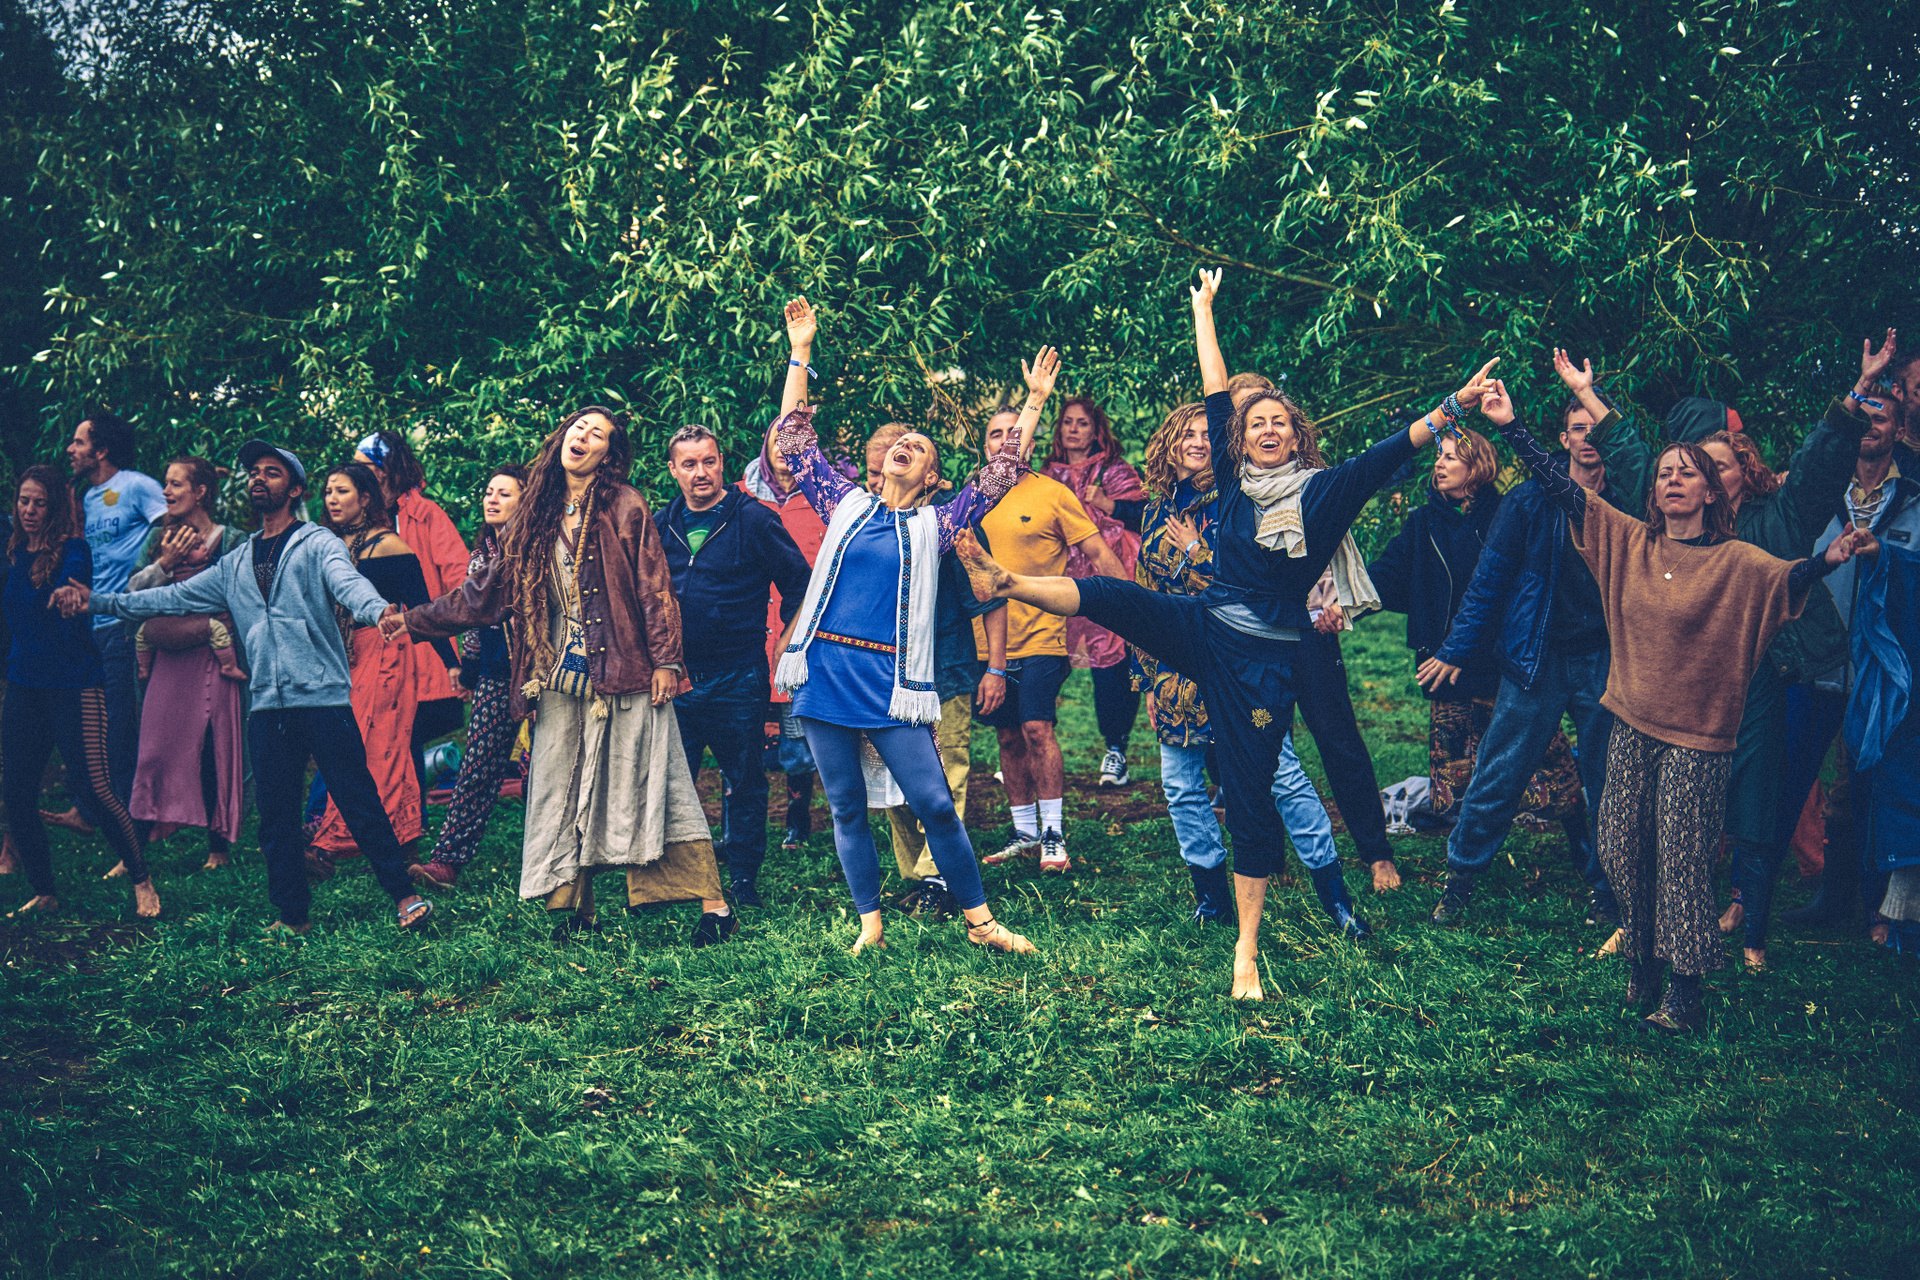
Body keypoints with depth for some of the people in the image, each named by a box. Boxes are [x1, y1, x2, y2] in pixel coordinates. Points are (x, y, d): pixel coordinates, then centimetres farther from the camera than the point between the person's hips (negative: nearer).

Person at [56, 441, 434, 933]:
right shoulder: (234, 566, 19)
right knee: (276, 814, 8)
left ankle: (403, 894, 4)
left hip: (323, 695, -6)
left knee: (358, 799, -5)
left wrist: (379, 611, -41)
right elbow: (176, 597, 20)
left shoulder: (317, 544, 1)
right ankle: (291, 914, 17)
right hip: (268, 705, 6)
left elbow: (348, 583, -18)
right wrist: (98, 601, 12)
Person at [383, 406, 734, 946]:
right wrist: (416, 621, 19)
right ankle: (574, 908, 16)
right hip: (562, 680, 5)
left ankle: (713, 905, -3)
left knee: (648, 784, -6)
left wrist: (665, 659, -12)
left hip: (624, 676, -5)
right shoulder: (536, 518, 14)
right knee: (564, 792, 6)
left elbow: (655, 586, -5)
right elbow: (486, 591, 19)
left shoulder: (624, 507, -1)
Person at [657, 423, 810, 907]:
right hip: (675, 677, 3)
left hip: (737, 678, -3)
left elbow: (799, 585, 0)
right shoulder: (660, 526, 8)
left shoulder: (753, 520, -5)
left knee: (744, 782, 6)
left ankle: (744, 881, 16)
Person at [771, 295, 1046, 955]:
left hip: (891, 683, -2)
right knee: (847, 808, 6)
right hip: (826, 672, 2)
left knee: (935, 804, -5)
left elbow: (1000, 473, 6)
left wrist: (1034, 402, 4)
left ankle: (980, 920, 6)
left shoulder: (933, 526, 8)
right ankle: (870, 924, 17)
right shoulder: (847, 505, 11)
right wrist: (799, 354, 10)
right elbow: (795, 440, 11)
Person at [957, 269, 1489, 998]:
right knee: (1106, 595, -22)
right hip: (1203, 629, 3)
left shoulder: (1324, 491, 0)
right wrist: (1204, 310, 14)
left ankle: (1247, 949, 5)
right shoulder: (1234, 481, 7)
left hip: (1266, 658, -3)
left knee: (1251, 797, -1)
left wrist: (1455, 408, -20)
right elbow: (1215, 395, 11)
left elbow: (1393, 451, -8)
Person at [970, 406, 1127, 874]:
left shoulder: (1051, 493, -3)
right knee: (1009, 737, 9)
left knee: (1037, 729, -13)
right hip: (988, 641, 4)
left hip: (1039, 638, -4)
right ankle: (1024, 832, 20)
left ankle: (1053, 833, -3)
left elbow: (1099, 555, -3)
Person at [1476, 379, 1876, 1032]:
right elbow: (1563, 490, 2)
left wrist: (1829, 559, -46)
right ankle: (1640, 963, 28)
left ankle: (1685, 994, 8)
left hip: (1698, 734, -4)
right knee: (1623, 849, 10)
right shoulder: (1630, 541, 3)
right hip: (1632, 722, 4)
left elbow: (1788, 577, -25)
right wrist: (1511, 427, -4)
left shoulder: (1735, 561, -7)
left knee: (1682, 862, -1)